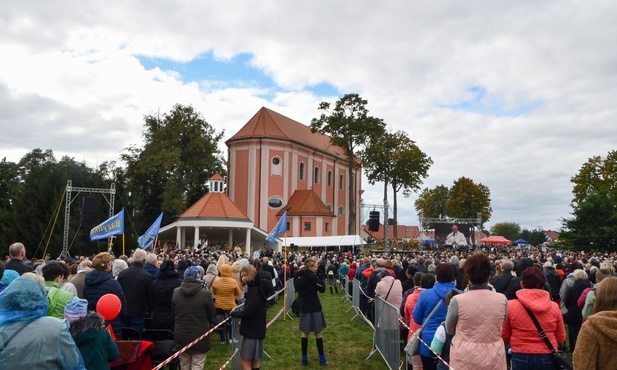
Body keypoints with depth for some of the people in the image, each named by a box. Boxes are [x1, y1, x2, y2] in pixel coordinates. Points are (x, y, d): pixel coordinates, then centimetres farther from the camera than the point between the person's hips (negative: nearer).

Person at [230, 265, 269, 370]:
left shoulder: (254, 290, -19)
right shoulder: (256, 288, 13)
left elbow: (248, 312, -24)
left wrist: (233, 313, -8)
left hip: (252, 330, -10)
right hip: (256, 329, 10)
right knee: (253, 361, 16)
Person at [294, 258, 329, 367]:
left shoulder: (299, 277, 4)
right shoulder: (312, 276, -16)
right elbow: (322, 289, -12)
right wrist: (321, 279, -3)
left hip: (304, 307, 6)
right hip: (314, 307, -6)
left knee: (305, 333, 12)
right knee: (318, 333, 3)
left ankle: (304, 359, 16)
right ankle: (322, 360, 8)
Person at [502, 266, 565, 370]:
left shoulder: (511, 305, -12)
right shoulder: (554, 306, -7)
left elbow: (504, 335, 0)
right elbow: (561, 337, 4)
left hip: (521, 357, -2)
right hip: (548, 358, 2)